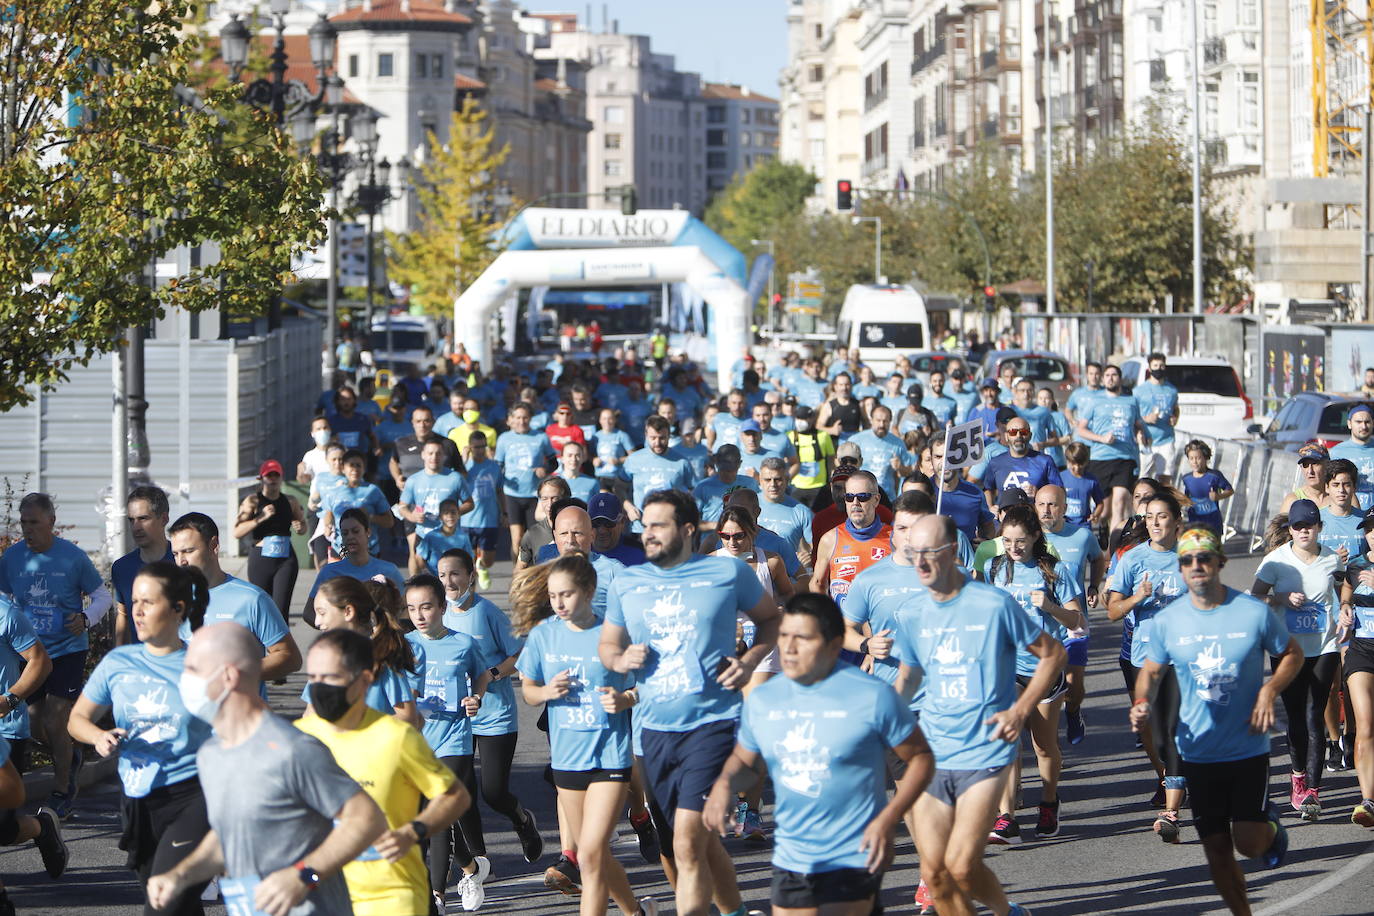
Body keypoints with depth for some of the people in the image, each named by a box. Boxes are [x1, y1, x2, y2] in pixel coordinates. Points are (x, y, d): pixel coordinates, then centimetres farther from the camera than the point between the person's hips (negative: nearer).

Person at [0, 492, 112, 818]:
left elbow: (102, 596, -1)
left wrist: (86, 618, -20)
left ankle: (62, 794, 8)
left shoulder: (73, 557, -11)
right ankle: (71, 757, 42)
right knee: (35, 720, 10)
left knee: (55, 722, -9)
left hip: (67, 651, -4)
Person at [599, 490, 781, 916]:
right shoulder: (627, 583, 9)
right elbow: (607, 644, 20)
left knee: (688, 845, -17)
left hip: (712, 723, -5)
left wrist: (750, 660, -5)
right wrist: (620, 660, -4)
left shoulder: (728, 573, -1)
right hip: (656, 729, 5)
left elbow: (771, 617, 12)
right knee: (700, 841, 17)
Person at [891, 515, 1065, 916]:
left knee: (961, 865, -13)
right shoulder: (911, 612, 5)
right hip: (931, 753, 5)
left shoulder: (994, 604, -8)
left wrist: (1020, 711, -8)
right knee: (933, 872, 1)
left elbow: (1052, 654, 1)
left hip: (984, 753, -5)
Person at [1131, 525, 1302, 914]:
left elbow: (1292, 654, 6)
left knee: (1249, 843, -7)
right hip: (1197, 751, 2)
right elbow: (1150, 671, 11)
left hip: (1248, 748, -2)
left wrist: (1269, 691, -11)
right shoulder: (1167, 620, -4)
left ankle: (1271, 824, 29)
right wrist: (1141, 703, -11)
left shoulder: (1254, 612, -8)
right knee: (1217, 852, 6)